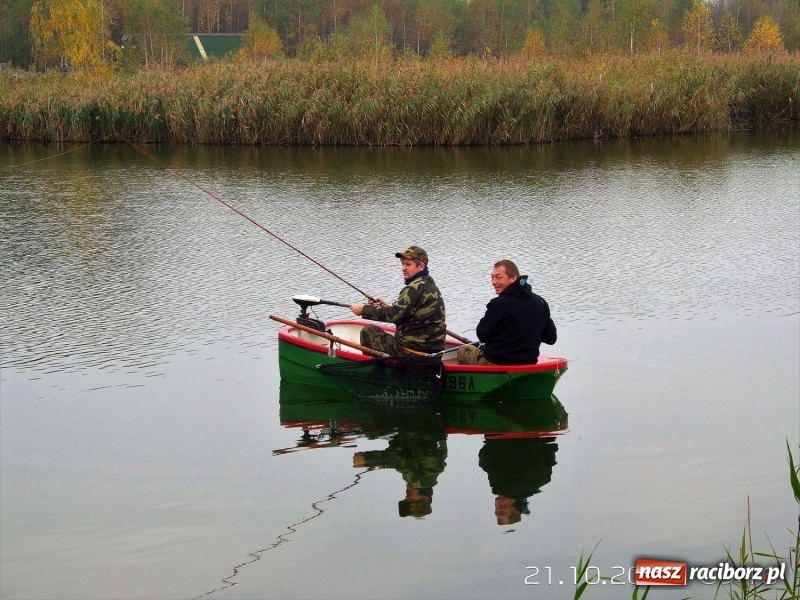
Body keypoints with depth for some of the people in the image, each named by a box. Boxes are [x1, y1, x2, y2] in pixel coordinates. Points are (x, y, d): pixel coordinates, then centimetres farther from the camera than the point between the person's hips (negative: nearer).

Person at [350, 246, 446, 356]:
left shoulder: (416, 288, -18)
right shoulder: (430, 285, 13)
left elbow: (393, 315, -22)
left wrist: (364, 309, -11)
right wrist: (387, 307, 11)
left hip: (413, 353, -10)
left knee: (368, 331, 4)